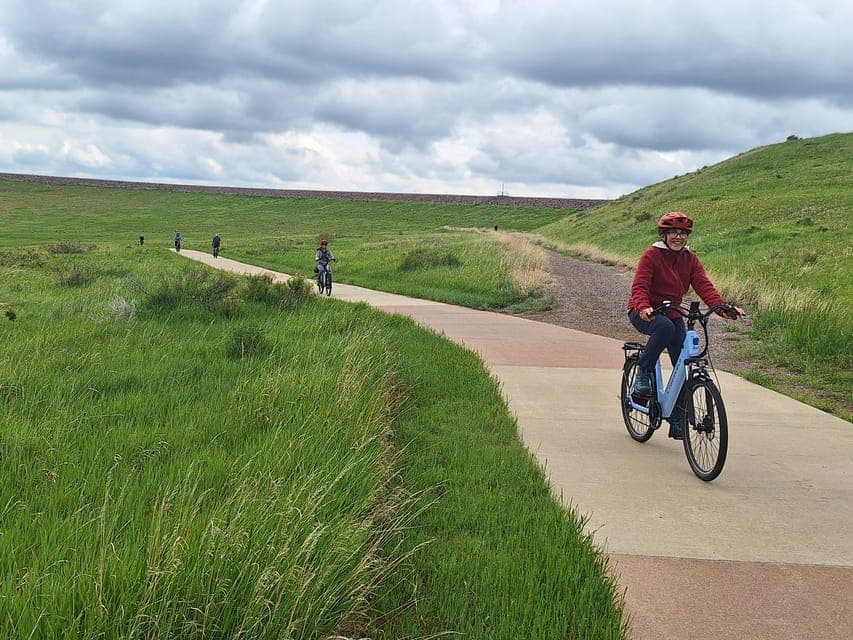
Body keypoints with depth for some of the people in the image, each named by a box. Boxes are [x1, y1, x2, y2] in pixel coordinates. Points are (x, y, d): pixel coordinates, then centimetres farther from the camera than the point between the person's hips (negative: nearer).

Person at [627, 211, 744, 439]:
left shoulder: (690, 259, 3)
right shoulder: (651, 255, -11)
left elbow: (704, 286, -8)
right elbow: (639, 287, -21)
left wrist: (723, 308, -26)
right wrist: (643, 308, -43)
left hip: (672, 315, 5)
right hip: (644, 314, -5)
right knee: (665, 327, -40)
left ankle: (677, 422, 4)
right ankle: (642, 374, -21)